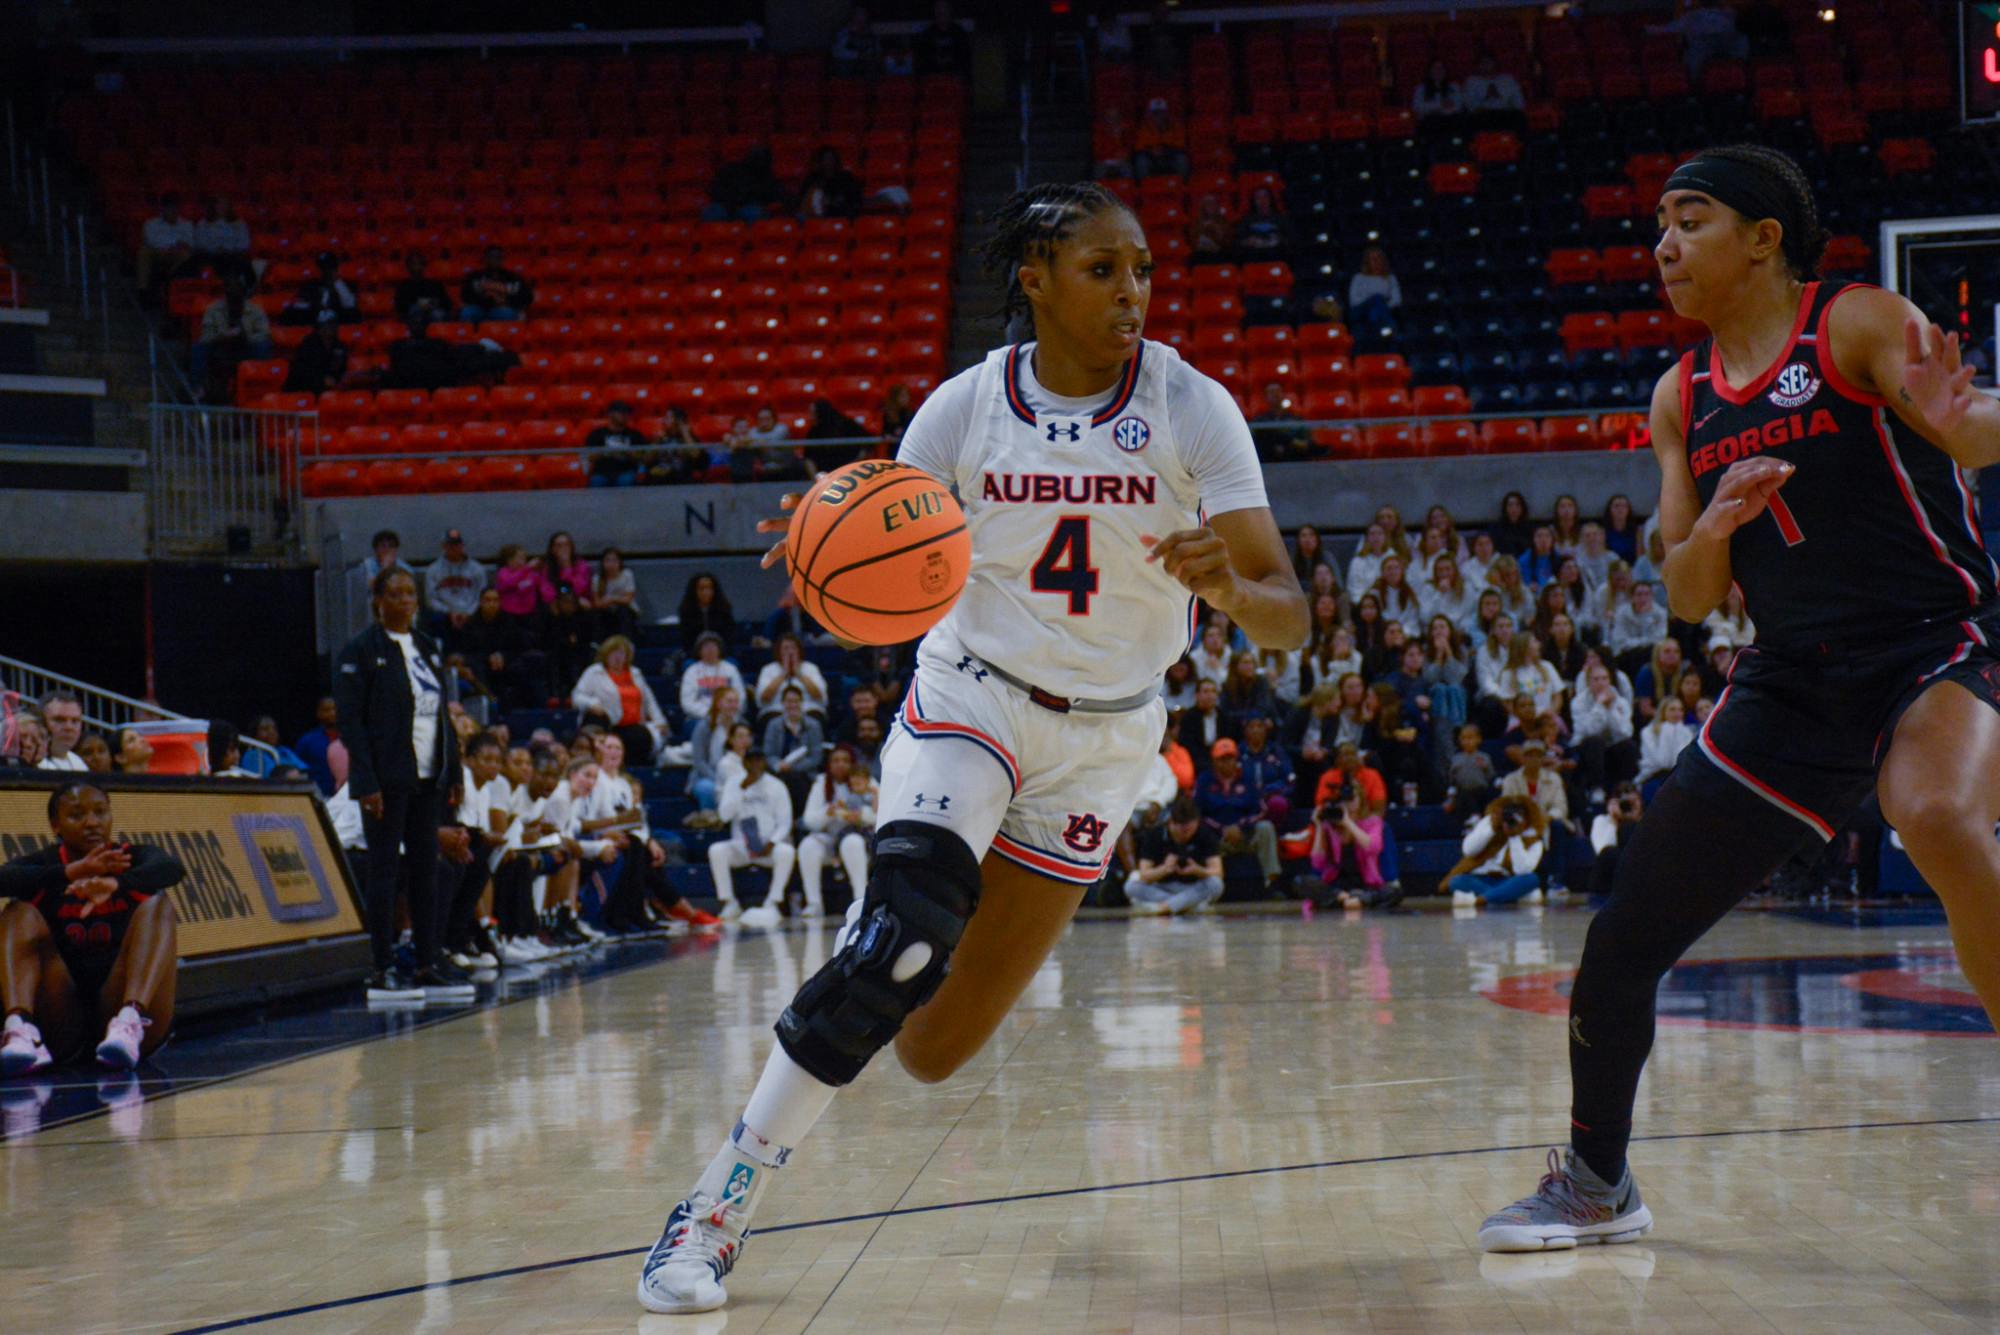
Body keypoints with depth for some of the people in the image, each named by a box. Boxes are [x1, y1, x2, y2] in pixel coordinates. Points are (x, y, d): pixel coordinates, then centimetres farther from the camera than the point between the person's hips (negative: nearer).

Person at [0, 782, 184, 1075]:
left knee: (157, 903, -16)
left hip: (118, 1000, 0)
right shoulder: (44, 864, 10)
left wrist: (115, 884, -38)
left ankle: (131, 1022, -42)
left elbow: (173, 868, -17)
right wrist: (73, 871, -30)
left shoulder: (135, 857, 8)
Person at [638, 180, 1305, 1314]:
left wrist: (1231, 587, -41)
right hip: (970, 696, -1)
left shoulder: (1191, 405, -12)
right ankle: (717, 1211, -17)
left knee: (932, 1051, 0)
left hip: (1104, 739, 1)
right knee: (898, 940, -28)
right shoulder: (968, 406, -9)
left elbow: (1289, 616, -17)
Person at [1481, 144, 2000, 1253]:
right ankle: (1597, 1184, 26)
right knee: (1618, 948, 3)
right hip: (1791, 683, 6)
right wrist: (1711, 530, -13)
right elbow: (1689, 600, 10)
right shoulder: (1682, 399, 11)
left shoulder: (1862, 324, -6)